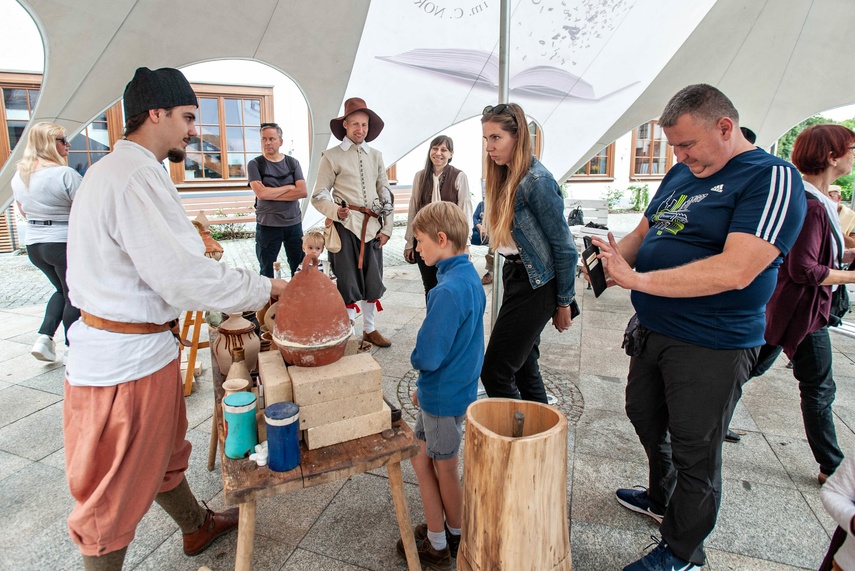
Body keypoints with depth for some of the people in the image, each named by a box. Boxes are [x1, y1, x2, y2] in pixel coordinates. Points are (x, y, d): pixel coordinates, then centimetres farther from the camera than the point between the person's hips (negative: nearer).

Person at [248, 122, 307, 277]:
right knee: (267, 272, 8)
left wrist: (271, 194, -11)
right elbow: (261, 193, -14)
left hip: (294, 223, 2)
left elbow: (303, 192, -8)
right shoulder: (255, 164, 0)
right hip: (267, 225, -1)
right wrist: (289, 187, -5)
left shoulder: (292, 163, 5)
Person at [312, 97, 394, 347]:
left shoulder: (375, 155, 13)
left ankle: (370, 329, 28)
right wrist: (336, 211, -22)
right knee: (348, 283, 1)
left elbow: (386, 193, 13)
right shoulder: (331, 156, 1)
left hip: (373, 227, 4)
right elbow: (319, 195, -2)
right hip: (346, 226, -4)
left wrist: (387, 228, 5)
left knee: (373, 280, 11)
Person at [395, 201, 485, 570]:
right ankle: (441, 533, 38)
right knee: (422, 458, 21)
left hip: (444, 397, -9)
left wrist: (416, 358, -5)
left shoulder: (447, 291, -28)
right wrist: (425, 383, 13)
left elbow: (427, 357, -29)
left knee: (443, 470, 12)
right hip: (459, 384, 9)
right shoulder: (470, 277, 2)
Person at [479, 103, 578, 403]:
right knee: (524, 366, 18)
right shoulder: (505, 178, 9)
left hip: (535, 285, -9)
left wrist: (564, 303, -9)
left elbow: (564, 246, -15)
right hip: (514, 275, 9)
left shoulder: (537, 181, -18)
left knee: (494, 372, -5)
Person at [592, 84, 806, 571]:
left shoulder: (772, 178, -16)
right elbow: (645, 231, 16)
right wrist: (614, 257, -7)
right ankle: (661, 498, 50)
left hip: (711, 347, -8)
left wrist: (638, 278, -28)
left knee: (695, 453, 8)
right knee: (645, 417, 24)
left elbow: (735, 271, -28)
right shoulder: (682, 174, 9)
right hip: (652, 330, 8)